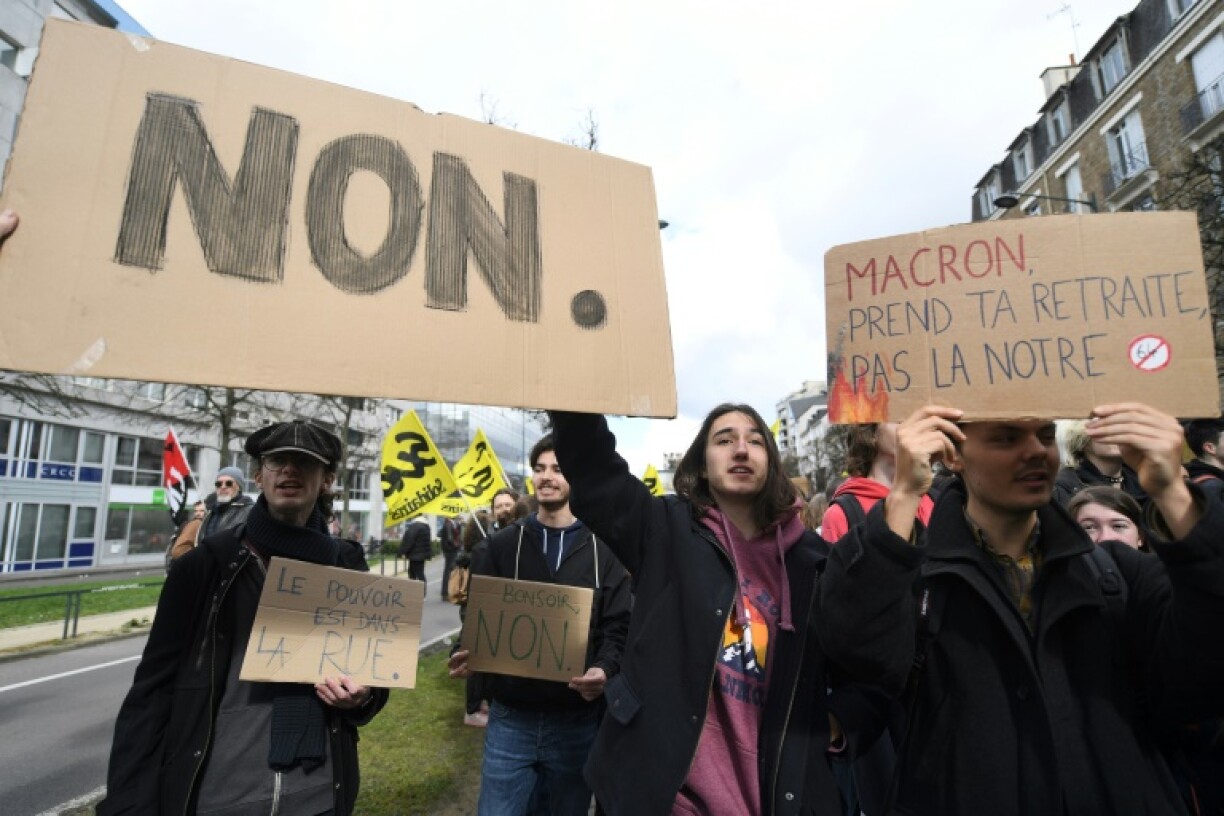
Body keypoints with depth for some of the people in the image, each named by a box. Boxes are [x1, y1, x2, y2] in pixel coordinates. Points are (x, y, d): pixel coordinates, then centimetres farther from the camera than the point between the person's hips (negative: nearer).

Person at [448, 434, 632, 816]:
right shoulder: (500, 545, 4)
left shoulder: (603, 548, -1)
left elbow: (618, 627, -4)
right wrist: (468, 654, -17)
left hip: (577, 719, 0)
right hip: (510, 717, 1)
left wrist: (604, 670, -22)